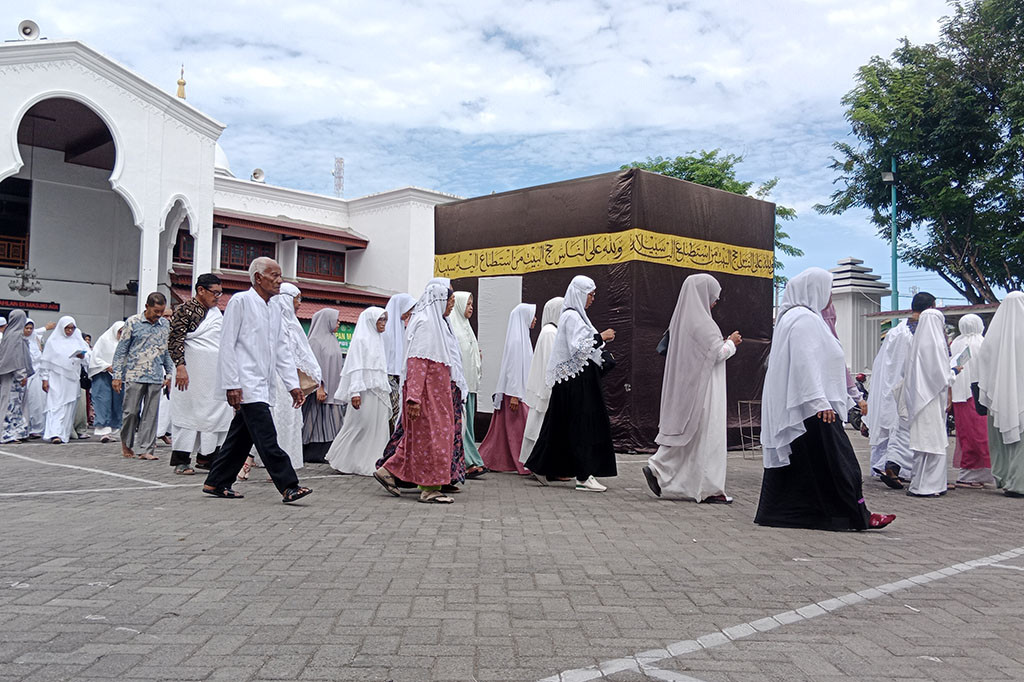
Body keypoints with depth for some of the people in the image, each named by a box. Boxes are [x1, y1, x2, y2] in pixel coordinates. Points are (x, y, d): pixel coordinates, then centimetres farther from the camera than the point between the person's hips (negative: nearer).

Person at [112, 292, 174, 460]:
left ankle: (145, 449, 7)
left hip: (156, 377, 3)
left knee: (151, 414, 2)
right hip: (135, 375, -3)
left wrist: (169, 375, 12)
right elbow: (121, 350, 0)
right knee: (131, 411, 0)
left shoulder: (165, 325, 9)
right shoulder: (133, 322, -2)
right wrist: (117, 376, -4)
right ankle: (126, 441, 24)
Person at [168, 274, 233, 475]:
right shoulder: (185, 310, -7)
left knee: (217, 413, 5)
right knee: (188, 412, -3)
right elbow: (175, 340, -14)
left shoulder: (216, 312, 17)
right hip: (193, 374, -8)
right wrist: (180, 366, -23)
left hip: (215, 375, 8)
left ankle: (207, 457, 13)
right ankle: (181, 461, 4)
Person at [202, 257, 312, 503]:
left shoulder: (275, 311, 18)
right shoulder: (240, 301, -4)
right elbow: (227, 344, -9)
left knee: (242, 436, 11)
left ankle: (216, 483, 21)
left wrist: (293, 384, 8)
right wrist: (232, 385, -15)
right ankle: (288, 486, -14)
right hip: (246, 384, -8)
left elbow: (283, 351, 17)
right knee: (266, 437, -12)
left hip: (263, 385, 8)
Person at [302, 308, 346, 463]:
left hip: (333, 390, 8)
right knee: (319, 421, -6)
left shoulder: (332, 339, 17)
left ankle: (329, 453, 8)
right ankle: (315, 454, -1)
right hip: (322, 390, -8)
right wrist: (319, 387, -21)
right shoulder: (316, 340, -8)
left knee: (333, 421, 5)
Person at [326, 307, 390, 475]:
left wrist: (386, 391, 19)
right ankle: (342, 461, 7)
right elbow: (356, 367, -14)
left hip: (378, 391, 8)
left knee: (377, 429, 5)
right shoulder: (361, 339, -6)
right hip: (365, 391, -8)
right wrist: (355, 392, -22)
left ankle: (371, 464, 11)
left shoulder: (378, 339, 19)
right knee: (359, 425, -4)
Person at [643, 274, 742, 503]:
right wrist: (731, 342, 2)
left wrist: (726, 342, 18)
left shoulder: (681, 319, 12)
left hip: (685, 386, 9)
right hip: (702, 387, -9)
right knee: (707, 435, -2)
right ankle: (710, 489, 4)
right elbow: (717, 353, -16)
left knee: (682, 430, 13)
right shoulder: (702, 321, -16)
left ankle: (657, 468, 5)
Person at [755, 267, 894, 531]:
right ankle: (856, 516, 1)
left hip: (790, 408, 11)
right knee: (836, 460, -5)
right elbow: (806, 363, -22)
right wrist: (820, 402, -26)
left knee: (791, 462, 10)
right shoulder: (804, 319, -13)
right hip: (811, 409, -11)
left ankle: (775, 513, 11)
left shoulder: (793, 317, 20)